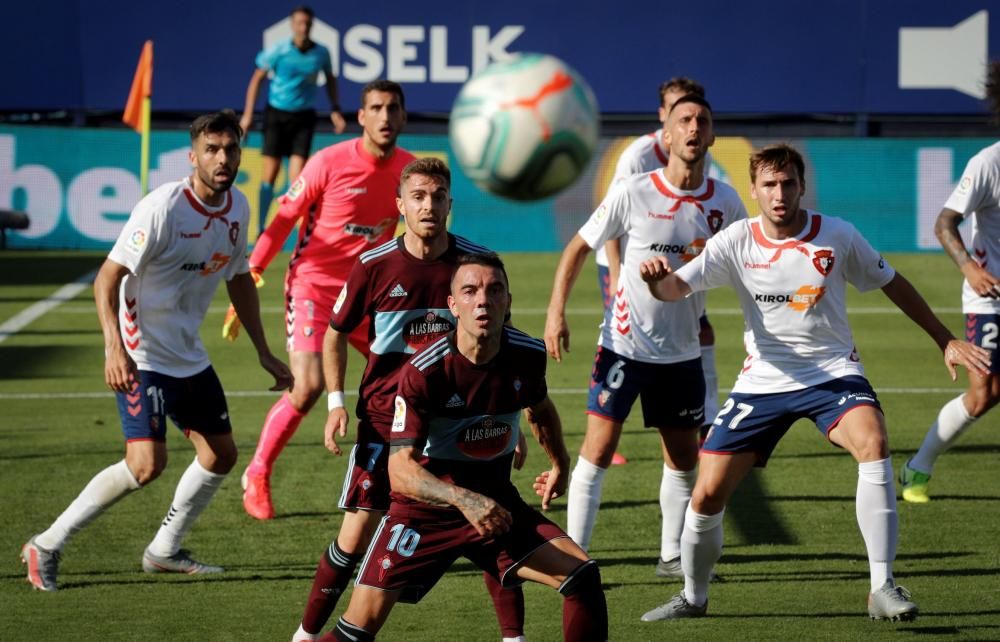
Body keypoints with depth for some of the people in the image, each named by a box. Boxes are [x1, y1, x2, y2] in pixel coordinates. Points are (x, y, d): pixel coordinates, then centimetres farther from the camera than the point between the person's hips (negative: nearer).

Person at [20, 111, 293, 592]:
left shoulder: (237, 208, 2)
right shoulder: (163, 208, -21)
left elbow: (239, 278, 18)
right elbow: (107, 278, -21)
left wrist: (263, 353, 18)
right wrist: (114, 348, -34)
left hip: (189, 355, 8)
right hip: (140, 356, -8)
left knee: (221, 454, 10)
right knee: (146, 465, -18)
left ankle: (164, 551, 27)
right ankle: (46, 546, -6)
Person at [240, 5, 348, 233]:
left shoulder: (321, 53, -3)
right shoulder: (277, 51, -9)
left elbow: (330, 79, 16)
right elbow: (257, 79, -1)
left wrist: (335, 110, 7)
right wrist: (248, 115, -4)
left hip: (304, 117, 1)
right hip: (276, 113, -1)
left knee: (296, 177, -10)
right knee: (270, 173, 0)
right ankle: (261, 228, 11)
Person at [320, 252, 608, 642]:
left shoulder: (528, 356, -7)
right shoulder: (423, 372, -23)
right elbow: (400, 470, -28)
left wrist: (559, 465, 31)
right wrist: (464, 500, -42)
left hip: (497, 504, 4)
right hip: (425, 508, -4)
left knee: (583, 576, -13)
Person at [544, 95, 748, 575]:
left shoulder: (725, 203, -2)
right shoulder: (632, 194, -11)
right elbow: (579, 248, -2)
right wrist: (556, 312, -8)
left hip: (683, 351, 4)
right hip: (625, 344, -4)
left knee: (684, 459, 10)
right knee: (598, 449, -10)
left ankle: (672, 555, 25)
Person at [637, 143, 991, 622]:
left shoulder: (837, 236, -7)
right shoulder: (736, 243, -7)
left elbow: (891, 284, 8)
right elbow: (678, 287, -18)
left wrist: (945, 340, 12)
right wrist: (658, 280, -43)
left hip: (832, 373, -1)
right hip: (762, 381, 1)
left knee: (873, 443, -32)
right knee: (707, 495, -5)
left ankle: (883, 590, -27)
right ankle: (693, 597, 24)